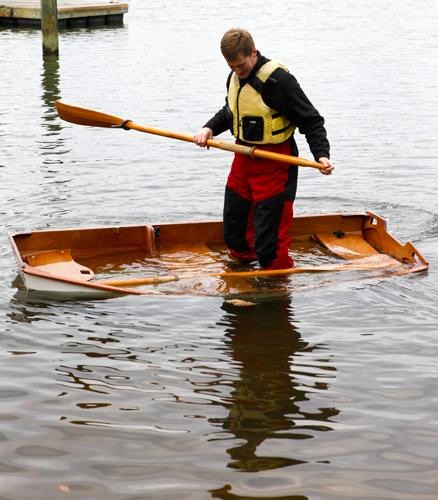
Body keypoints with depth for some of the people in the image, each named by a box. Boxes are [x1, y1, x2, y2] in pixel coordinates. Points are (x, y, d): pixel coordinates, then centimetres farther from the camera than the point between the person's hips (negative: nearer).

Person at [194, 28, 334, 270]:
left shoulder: (278, 79, -19)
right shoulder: (234, 78, 6)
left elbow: (311, 120, -15)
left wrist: (321, 154, -26)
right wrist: (210, 128, 6)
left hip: (274, 165, -8)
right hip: (243, 159, 8)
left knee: (269, 235, -8)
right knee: (233, 231, 17)